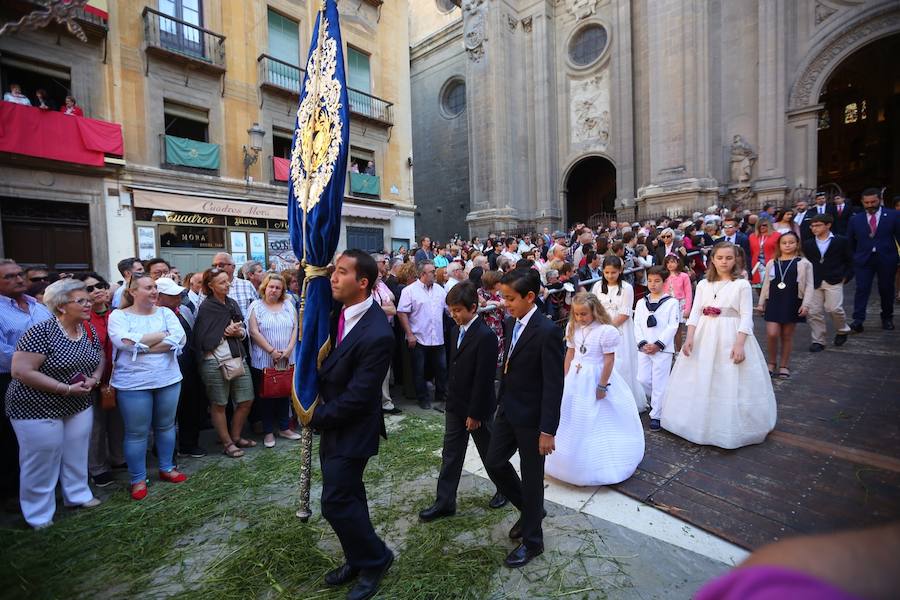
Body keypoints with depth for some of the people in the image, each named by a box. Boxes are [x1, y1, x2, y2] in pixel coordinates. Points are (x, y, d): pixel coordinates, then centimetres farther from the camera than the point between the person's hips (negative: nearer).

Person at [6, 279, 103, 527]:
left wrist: (94, 379, -10)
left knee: (77, 457, 18)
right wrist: (66, 389, -24)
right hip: (38, 409, -5)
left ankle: (78, 495, 38)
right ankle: (39, 516, 29)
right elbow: (21, 371, -22)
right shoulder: (42, 331, -20)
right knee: (42, 462, 9)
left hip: (80, 406, 6)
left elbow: (100, 360, 10)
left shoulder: (89, 331, -1)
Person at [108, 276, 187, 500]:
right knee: (136, 432, 7)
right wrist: (162, 335, -14)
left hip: (168, 379, 3)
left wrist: (141, 347, -15)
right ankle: (138, 479, 23)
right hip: (133, 383, -3)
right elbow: (124, 341, -20)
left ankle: (167, 468, 32)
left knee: (166, 426, 15)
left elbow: (179, 339, -10)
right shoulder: (119, 315, -2)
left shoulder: (166, 312, 4)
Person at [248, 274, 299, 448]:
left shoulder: (288, 305, 7)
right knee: (266, 396, 7)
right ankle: (268, 431, 20)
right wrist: (272, 351, -14)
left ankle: (284, 428, 25)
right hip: (263, 360, -3)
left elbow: (295, 328, 3)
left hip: (286, 360, 3)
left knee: (284, 393, 12)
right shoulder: (256, 306, -1)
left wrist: (289, 350, -9)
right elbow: (254, 332, -9)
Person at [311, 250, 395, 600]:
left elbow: (357, 397, -24)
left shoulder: (377, 335, -29)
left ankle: (375, 559, 29)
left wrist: (317, 417, -11)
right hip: (332, 423, 8)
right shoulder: (339, 311, -4)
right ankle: (358, 559, 42)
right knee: (347, 495, 21)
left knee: (336, 501, 3)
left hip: (352, 430, -8)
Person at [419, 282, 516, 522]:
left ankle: (510, 486, 39)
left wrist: (475, 413, -18)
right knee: (450, 454, 13)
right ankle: (445, 502, 25)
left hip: (477, 408, -7)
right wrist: (450, 397, 12)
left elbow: (483, 379, -22)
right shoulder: (456, 330, 2)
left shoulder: (485, 336, -23)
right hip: (455, 405, 7)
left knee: (489, 452, 13)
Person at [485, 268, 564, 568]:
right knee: (493, 463, 16)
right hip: (507, 410, 8)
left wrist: (548, 430, -18)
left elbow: (554, 385, -20)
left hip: (531, 417, -7)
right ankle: (530, 509, 42)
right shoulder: (511, 323, 2)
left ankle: (532, 541, 34)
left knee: (532, 478, 10)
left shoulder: (548, 332, -22)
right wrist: (501, 402, 14)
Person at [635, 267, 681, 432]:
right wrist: (642, 343, -7)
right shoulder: (641, 302, 10)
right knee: (643, 379, 6)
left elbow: (673, 326, -7)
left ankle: (656, 415, 9)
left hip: (663, 349, -4)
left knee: (659, 382, -1)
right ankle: (657, 401, 34)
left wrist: (658, 344, -13)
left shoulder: (672, 302, -1)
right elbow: (637, 325, 6)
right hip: (644, 348, 4)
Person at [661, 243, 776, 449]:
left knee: (730, 384, 1)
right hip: (704, 337, 4)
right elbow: (695, 313, 2)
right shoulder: (703, 284, 7)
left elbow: (746, 317, -8)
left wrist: (739, 344, -18)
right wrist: (689, 337, -10)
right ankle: (700, 422, 26)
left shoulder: (742, 284, -3)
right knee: (700, 382, 10)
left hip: (731, 338, -3)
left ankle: (730, 428, 16)